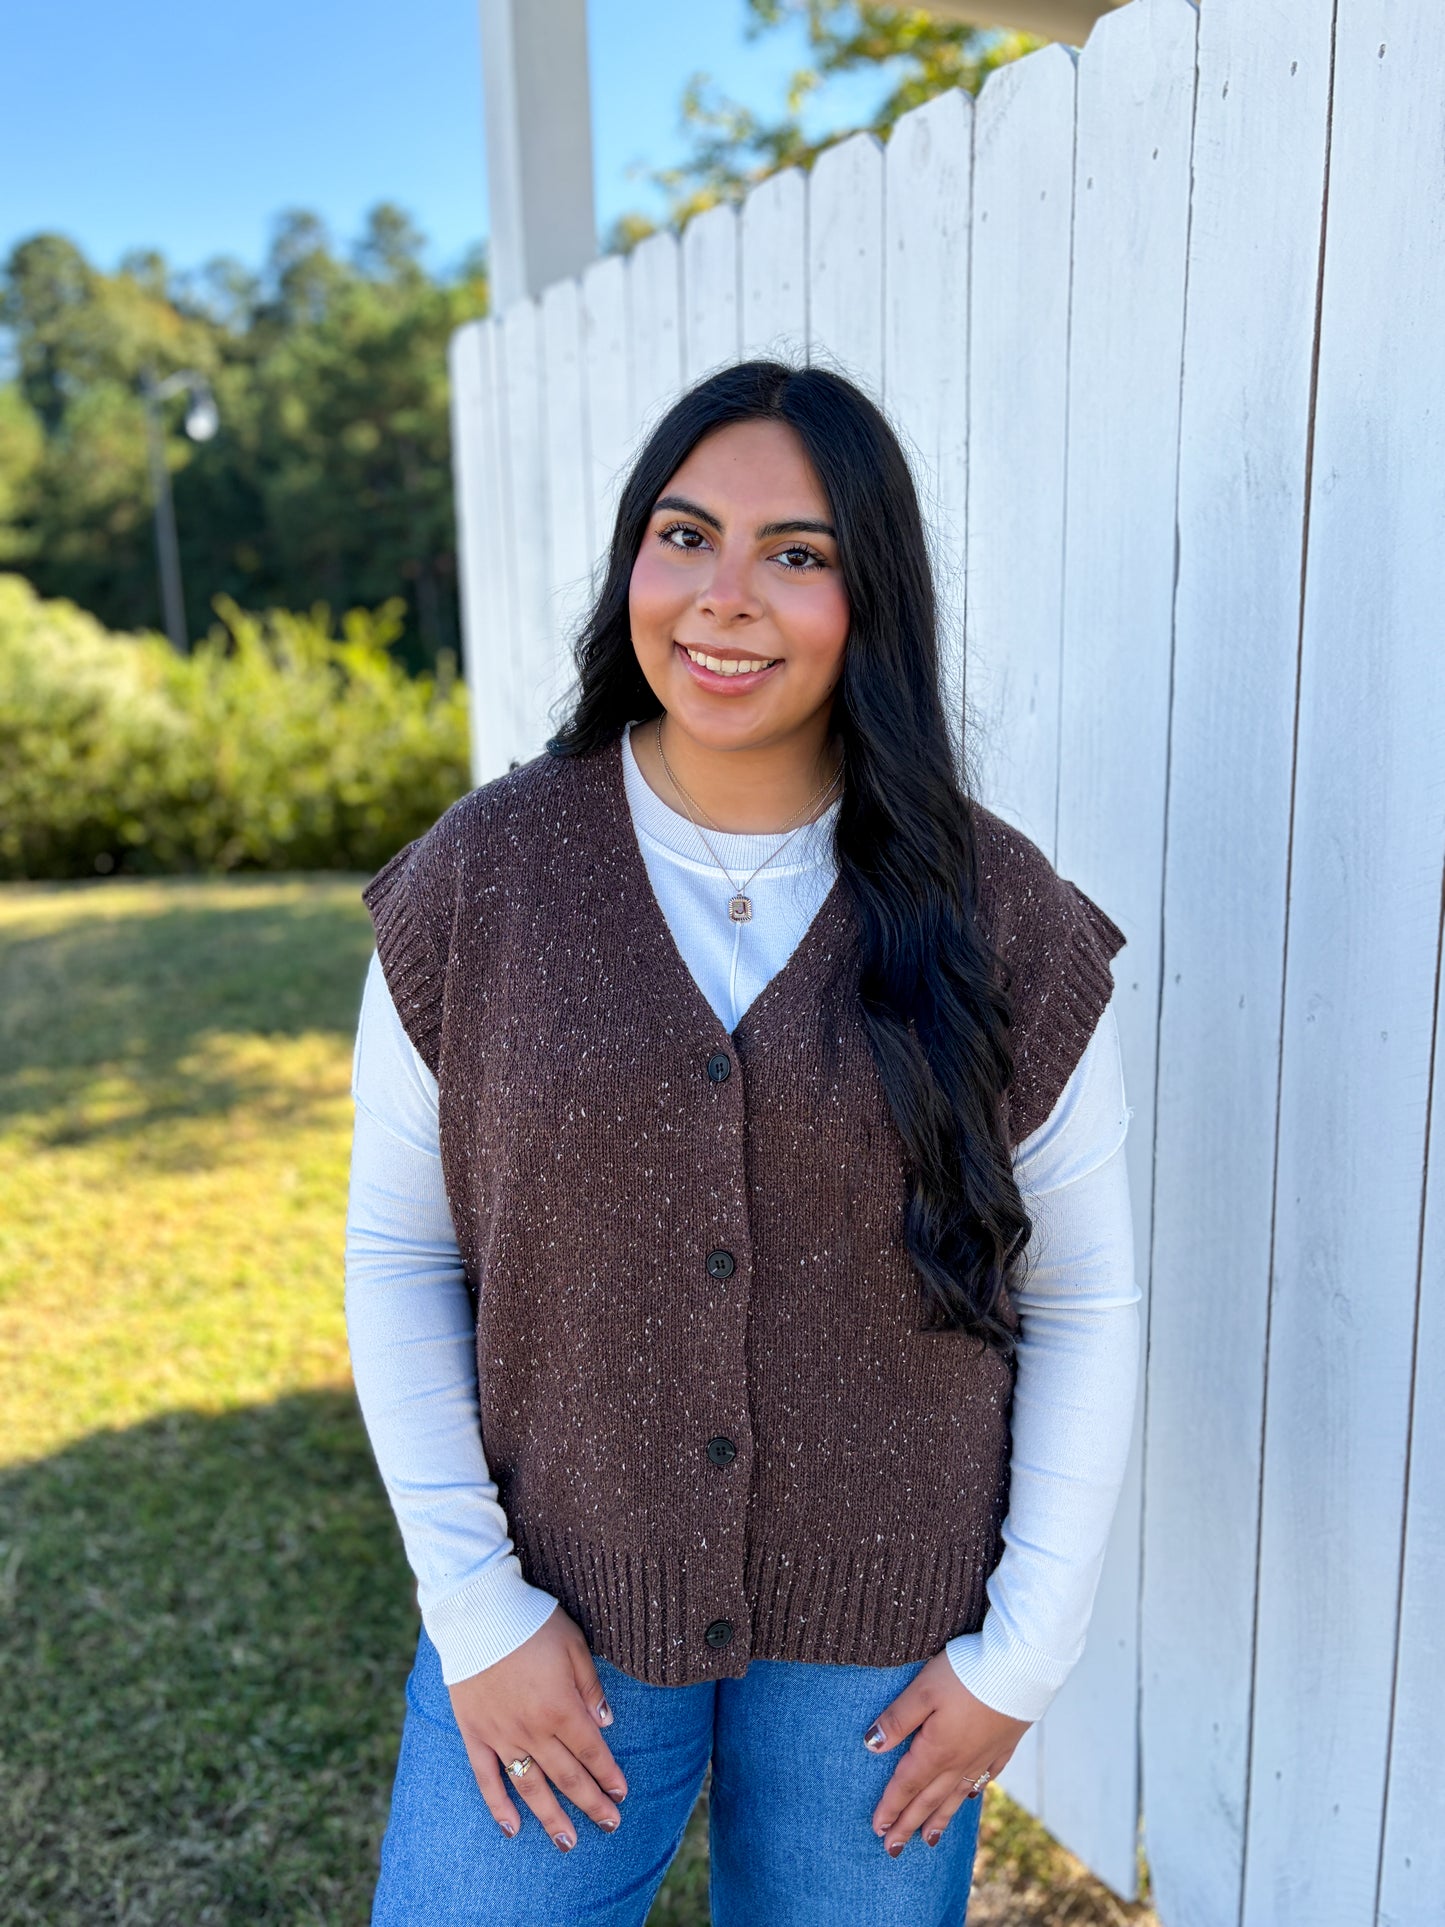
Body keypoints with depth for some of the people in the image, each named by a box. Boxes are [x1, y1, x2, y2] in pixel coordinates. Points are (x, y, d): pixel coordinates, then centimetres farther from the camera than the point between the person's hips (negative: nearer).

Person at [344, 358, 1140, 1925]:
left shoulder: (1001, 920, -9)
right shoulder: (476, 882, -8)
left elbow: (1086, 1301, -3)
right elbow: (399, 1260, -3)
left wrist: (1024, 1650, -3)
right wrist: (473, 1608, -6)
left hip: (881, 1643, 1)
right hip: (559, 1619, 0)